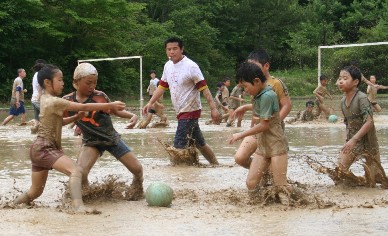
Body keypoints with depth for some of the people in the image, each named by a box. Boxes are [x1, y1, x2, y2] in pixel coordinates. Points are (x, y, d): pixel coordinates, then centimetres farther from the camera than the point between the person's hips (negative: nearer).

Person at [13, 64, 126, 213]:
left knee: (35, 192, 18)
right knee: (76, 171, -27)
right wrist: (110, 105, -16)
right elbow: (84, 107, -19)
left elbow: (58, 122, 23)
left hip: (39, 149, 10)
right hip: (45, 149, -10)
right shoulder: (54, 102, -16)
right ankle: (78, 206, -43)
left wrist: (76, 117, 6)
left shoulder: (46, 99, 14)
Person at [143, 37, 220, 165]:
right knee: (199, 144, 15)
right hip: (181, 111, 8)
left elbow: (204, 88, -16)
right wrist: (150, 103, 8)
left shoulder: (191, 66, -15)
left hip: (190, 110, -8)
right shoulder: (168, 66, 8)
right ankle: (216, 165, 26)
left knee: (179, 146, -13)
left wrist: (213, 108, -21)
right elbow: (162, 86, 17)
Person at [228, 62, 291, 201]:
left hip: (276, 144, -8)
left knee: (280, 185, -7)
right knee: (251, 183, -1)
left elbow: (264, 125, -17)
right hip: (262, 145, 8)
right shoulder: (259, 96, 9)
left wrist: (241, 135, -9)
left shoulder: (267, 96, -18)